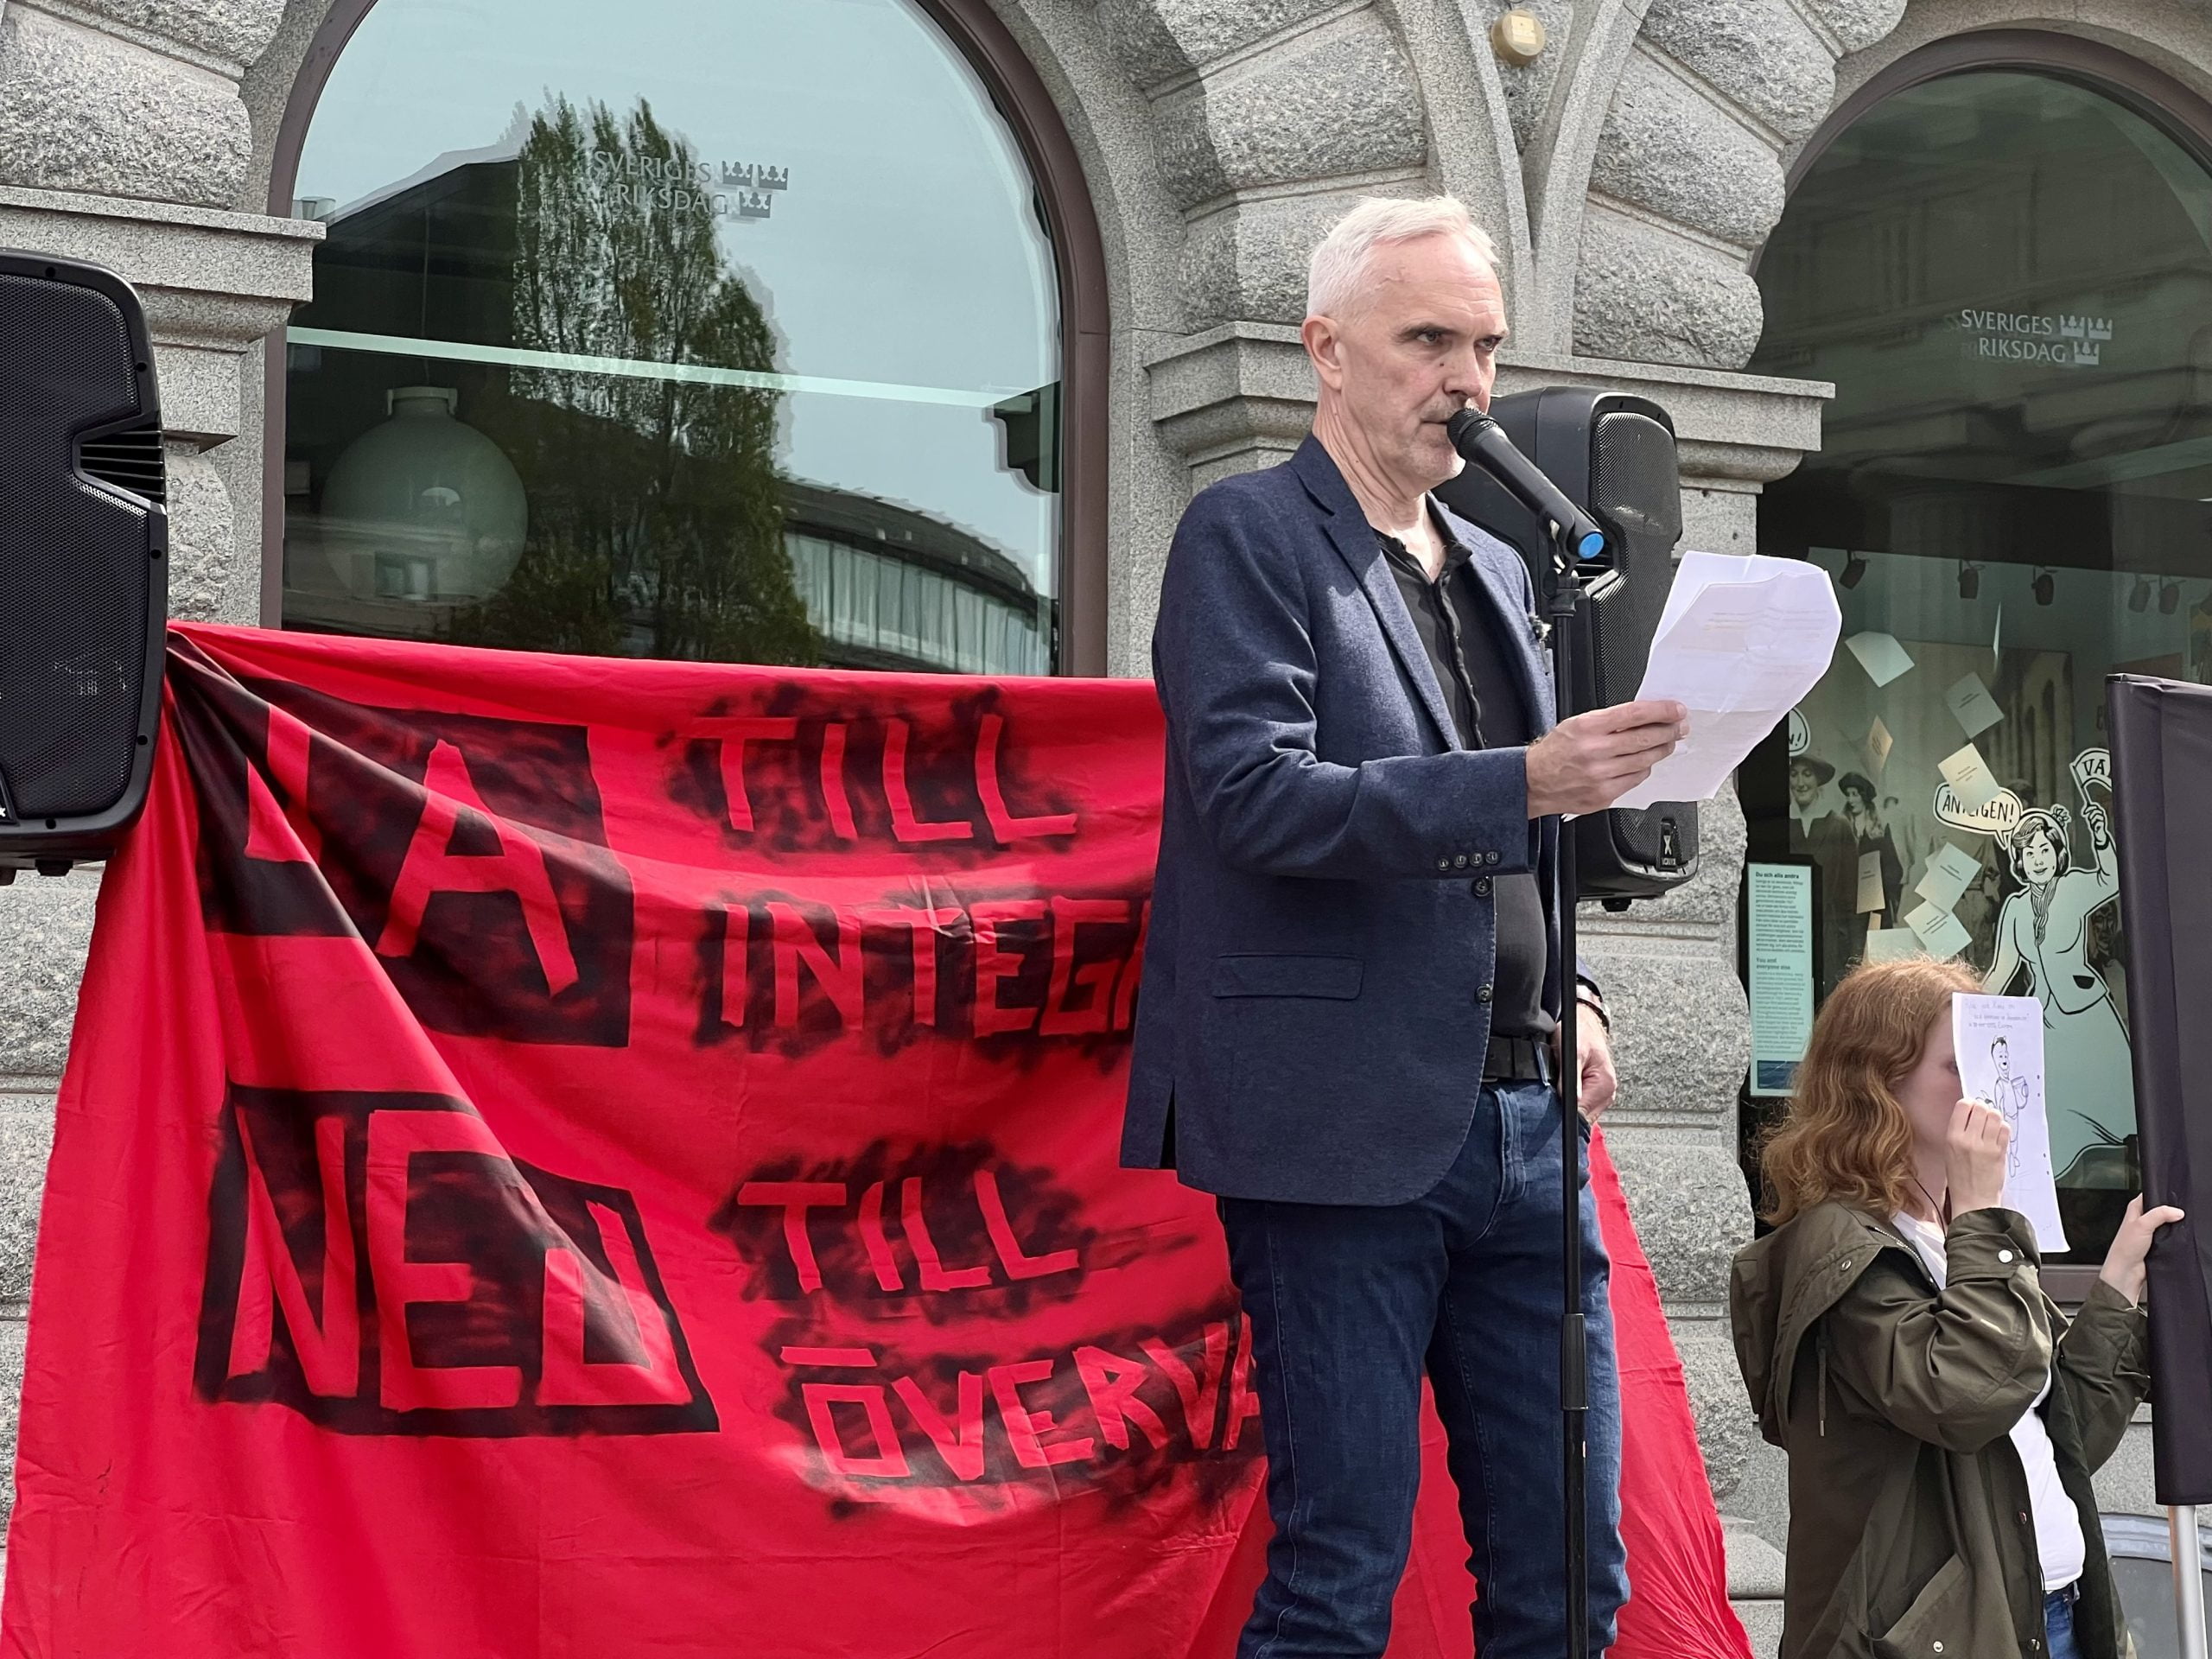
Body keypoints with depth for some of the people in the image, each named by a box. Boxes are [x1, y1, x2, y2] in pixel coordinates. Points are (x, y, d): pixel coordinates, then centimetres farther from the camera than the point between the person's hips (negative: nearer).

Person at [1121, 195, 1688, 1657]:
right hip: (1344, 1132, -7)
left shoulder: (1497, 572, 20)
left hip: (1519, 1123, 7)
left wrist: (1567, 995, 9)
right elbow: (1257, 796, -17)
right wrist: (1521, 783, -25)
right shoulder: (1248, 536, -2)